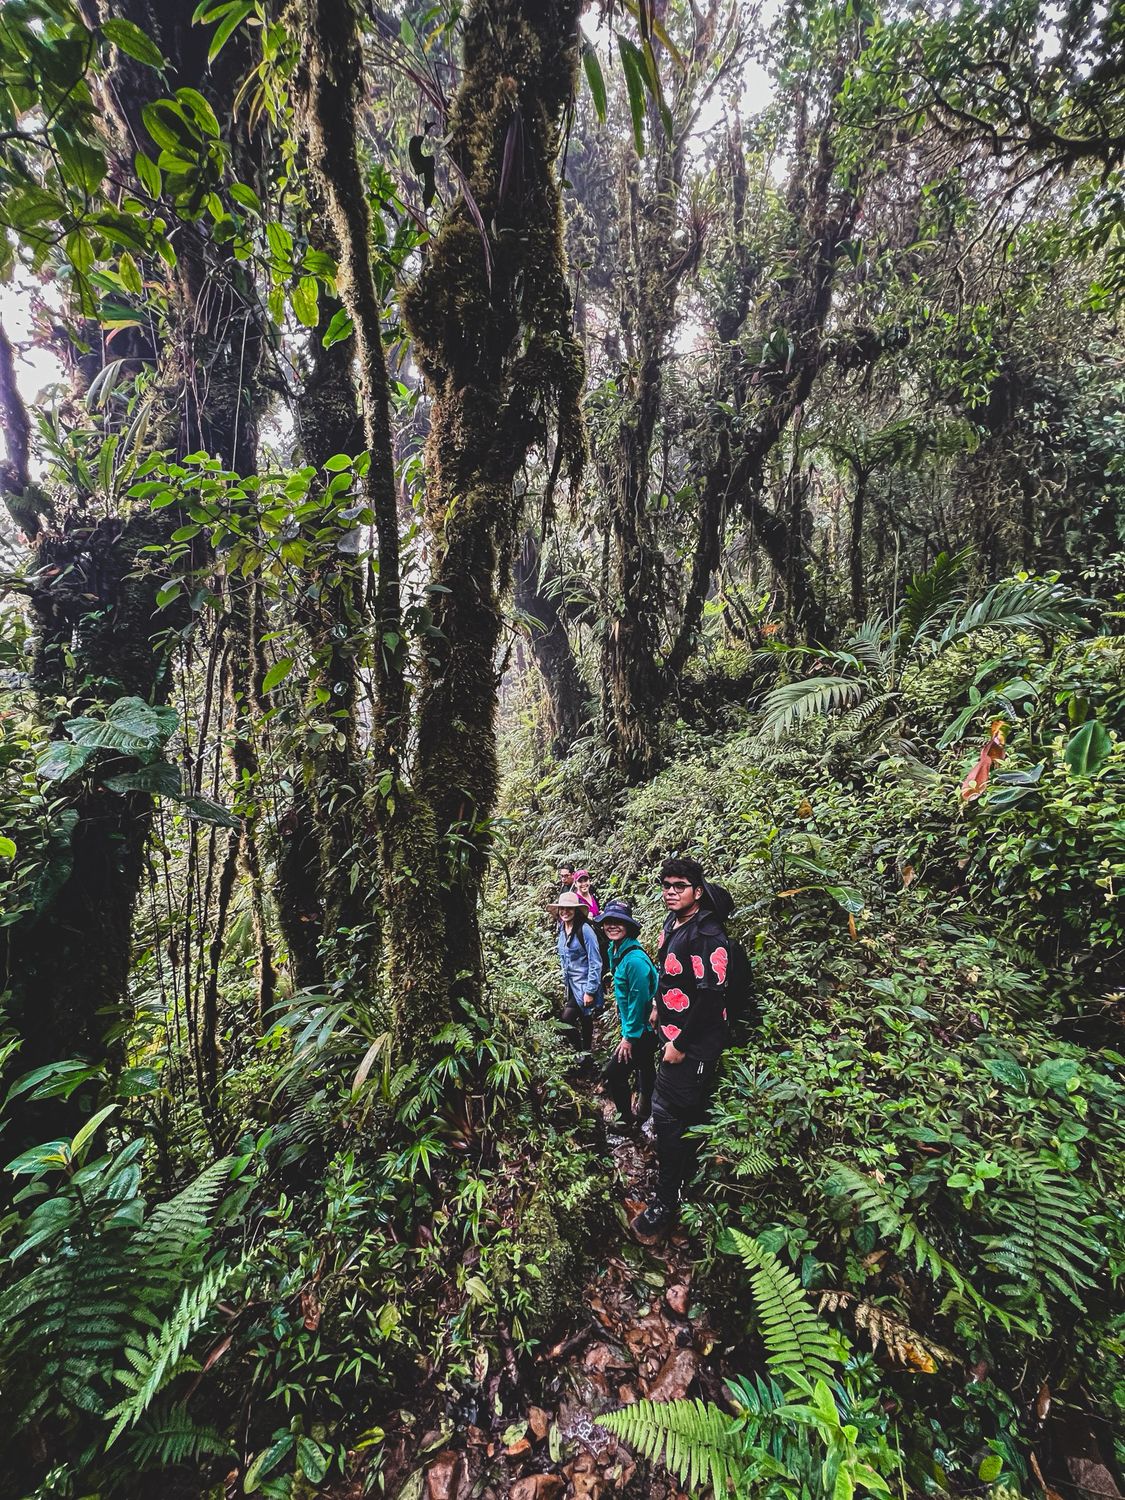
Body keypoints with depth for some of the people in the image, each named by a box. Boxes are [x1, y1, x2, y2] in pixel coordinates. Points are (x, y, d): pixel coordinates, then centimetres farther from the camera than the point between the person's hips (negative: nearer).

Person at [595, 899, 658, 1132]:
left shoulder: (635, 959, -29)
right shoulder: (615, 951, 0)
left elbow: (639, 1000, -25)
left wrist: (629, 1036, -18)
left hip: (642, 1030, -8)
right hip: (642, 1028, 9)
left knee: (613, 1074, -2)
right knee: (644, 1071, 24)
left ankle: (629, 1122, 16)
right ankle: (643, 1115, 43)